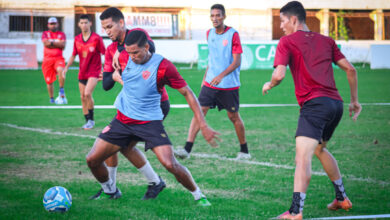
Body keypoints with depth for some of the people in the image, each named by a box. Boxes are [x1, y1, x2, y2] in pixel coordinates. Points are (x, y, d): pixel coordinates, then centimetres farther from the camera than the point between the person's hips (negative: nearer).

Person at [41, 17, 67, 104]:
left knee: (60, 70, -34)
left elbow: (63, 45, -6)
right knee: (49, 81, 5)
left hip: (58, 58, -1)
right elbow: (46, 43, -9)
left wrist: (51, 43, -7)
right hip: (47, 59, 1)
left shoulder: (61, 34, 11)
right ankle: (52, 99, 21)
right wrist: (57, 44, -5)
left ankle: (61, 92, -25)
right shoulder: (45, 34, 10)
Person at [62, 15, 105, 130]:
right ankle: (88, 121, 19)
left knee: (87, 93, -22)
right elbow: (73, 55, 17)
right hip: (82, 72, 6)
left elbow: (105, 54, -6)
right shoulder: (77, 39, 6)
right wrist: (66, 67, 8)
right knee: (83, 97, 6)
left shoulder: (96, 38, -9)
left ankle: (91, 119, -8)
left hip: (94, 71, -6)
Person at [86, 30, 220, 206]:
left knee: (170, 164, -22)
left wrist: (203, 126, -14)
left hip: (150, 122, -4)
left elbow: (187, 93, -11)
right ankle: (109, 191, 26)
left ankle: (198, 195, 1)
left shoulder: (163, 66, -15)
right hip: (122, 119, 5)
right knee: (92, 159, -2)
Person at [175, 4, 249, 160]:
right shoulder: (209, 34, 8)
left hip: (229, 85, -4)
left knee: (234, 117, 6)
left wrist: (221, 76, -27)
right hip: (210, 82, 5)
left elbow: (237, 61, -15)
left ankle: (244, 151, 24)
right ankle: (187, 149, -14)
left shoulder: (233, 34, -11)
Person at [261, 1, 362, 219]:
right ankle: (342, 198, 36)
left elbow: (279, 74, -9)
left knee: (303, 157, -17)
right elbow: (350, 69, 17)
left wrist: (269, 85, 13)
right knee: (320, 149, 30)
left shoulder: (287, 41, 3)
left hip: (314, 103, -7)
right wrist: (355, 101, 25)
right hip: (336, 103, 8)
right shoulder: (326, 41, 20)